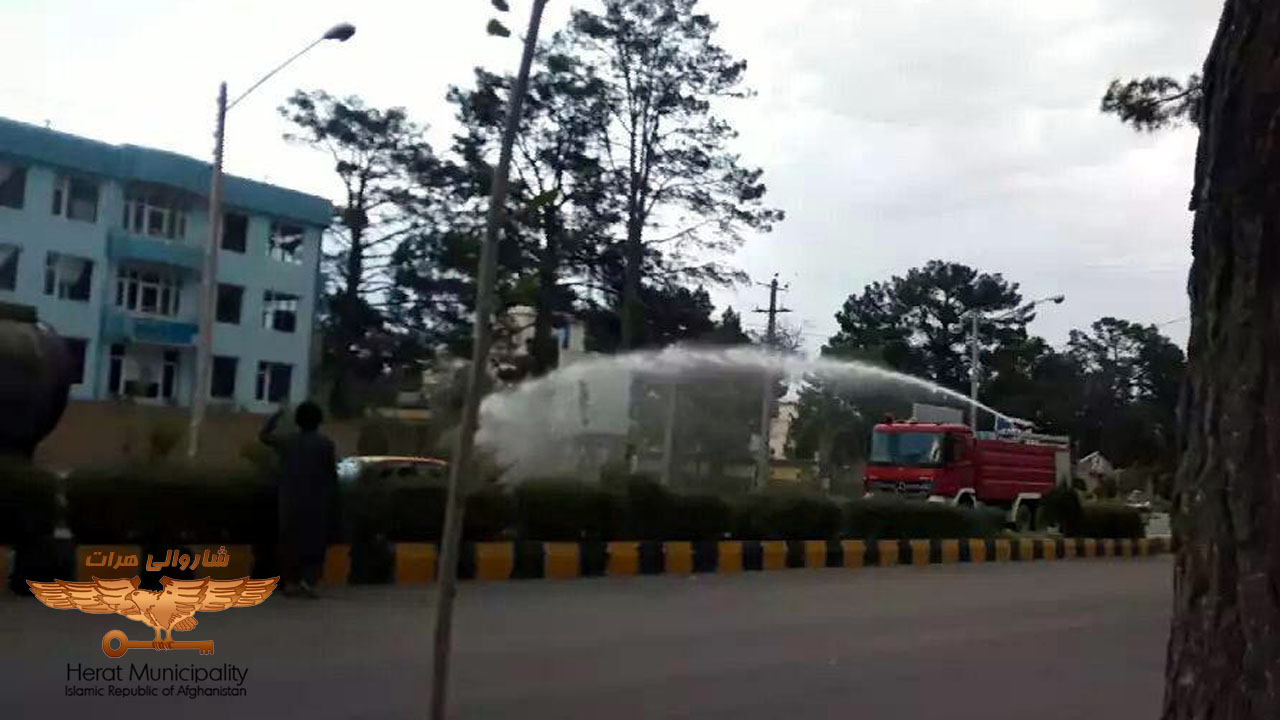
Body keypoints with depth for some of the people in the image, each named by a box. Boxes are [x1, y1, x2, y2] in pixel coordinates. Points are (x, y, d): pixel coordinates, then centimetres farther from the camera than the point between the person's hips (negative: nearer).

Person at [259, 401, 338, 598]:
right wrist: (333, 497, 7)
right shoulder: (325, 443, -6)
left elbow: (263, 436, 18)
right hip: (316, 501, -2)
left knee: (290, 539, 11)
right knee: (314, 542, 3)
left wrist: (276, 416, 26)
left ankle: (290, 582, 11)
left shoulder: (286, 440, 1)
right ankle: (308, 579, -10)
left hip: (291, 499, 3)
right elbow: (332, 472, -4)